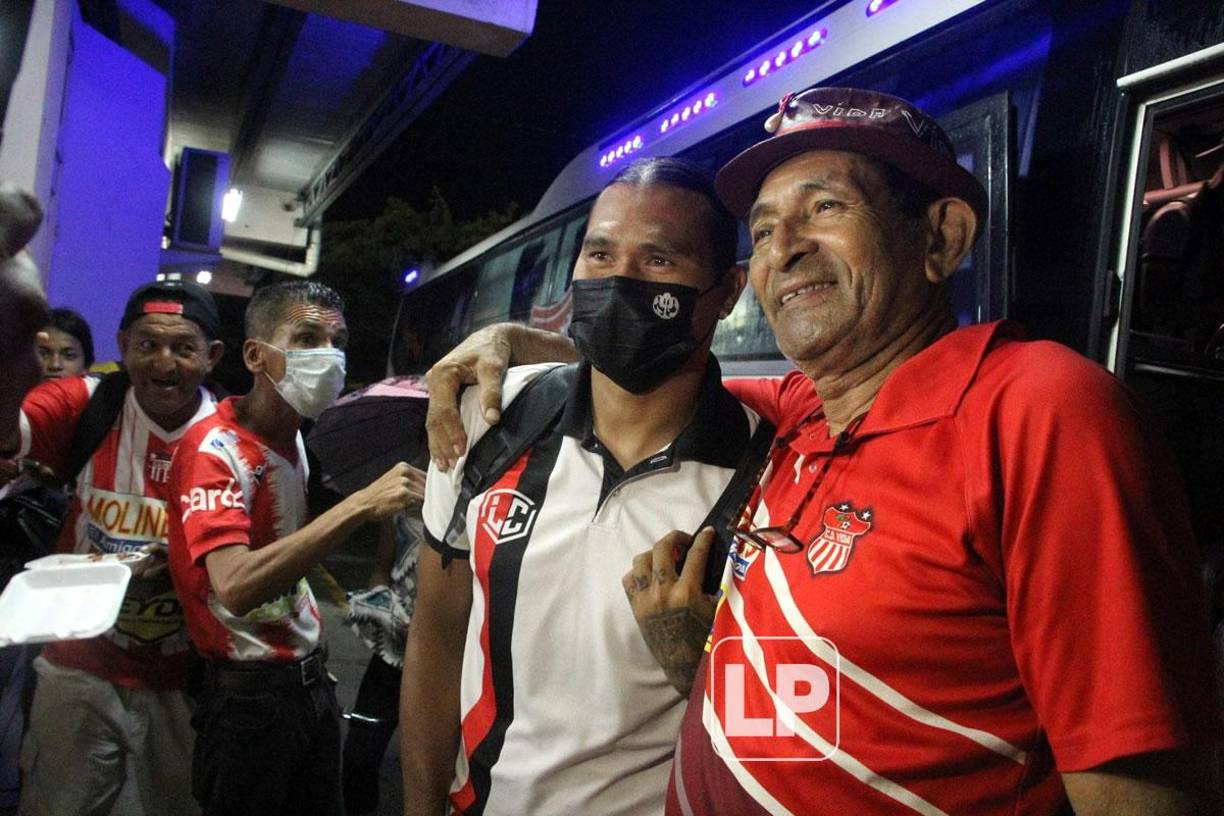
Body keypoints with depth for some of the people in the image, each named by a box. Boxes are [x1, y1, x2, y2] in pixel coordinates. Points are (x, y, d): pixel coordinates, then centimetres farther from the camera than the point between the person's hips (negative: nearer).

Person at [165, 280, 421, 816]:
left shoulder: (292, 436, 4)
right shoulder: (216, 448, -19)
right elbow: (234, 586, -34)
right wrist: (360, 505, -37)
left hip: (310, 678, 7)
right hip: (250, 695, -7)